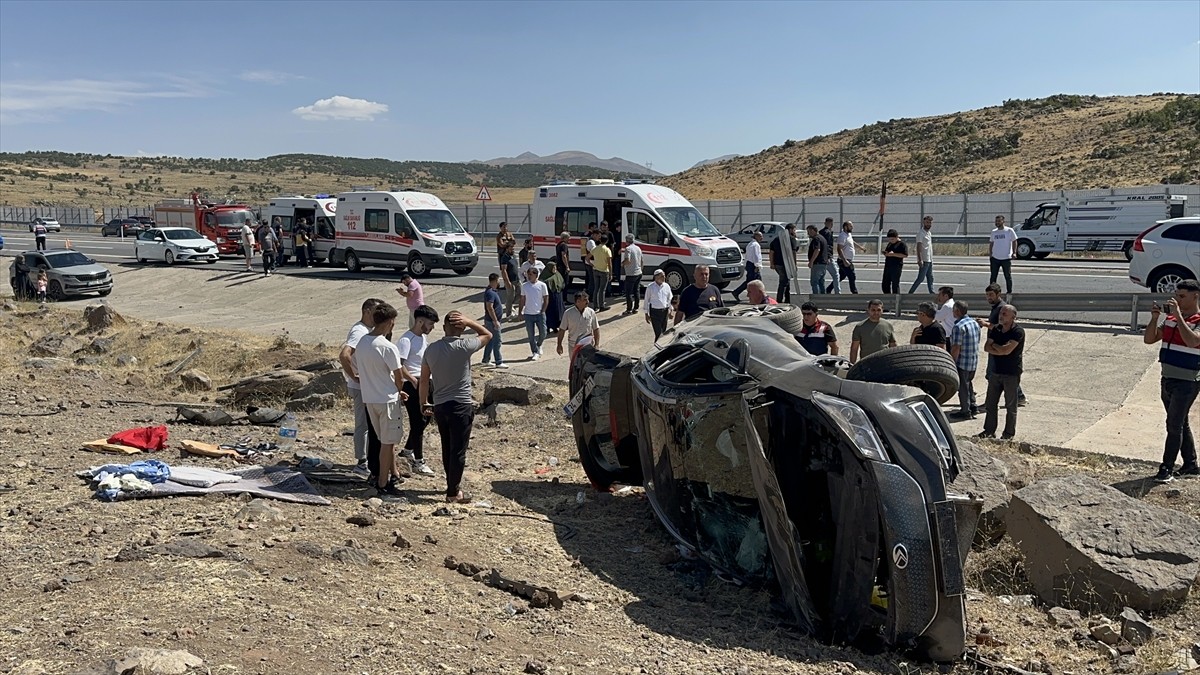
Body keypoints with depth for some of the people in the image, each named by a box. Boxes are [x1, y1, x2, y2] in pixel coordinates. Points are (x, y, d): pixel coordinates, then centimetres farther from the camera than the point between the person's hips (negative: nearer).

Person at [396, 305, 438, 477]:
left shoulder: (424, 337, 10)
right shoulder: (406, 340, -18)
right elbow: (399, 366, -24)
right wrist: (414, 381, -22)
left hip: (424, 384, 9)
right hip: (411, 386, -9)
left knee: (424, 419, 19)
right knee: (418, 423, -3)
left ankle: (408, 450, 37)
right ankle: (418, 462, 7)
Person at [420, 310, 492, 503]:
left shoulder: (431, 349, 2)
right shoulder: (464, 346, -13)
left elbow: (424, 379, 8)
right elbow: (487, 335, 3)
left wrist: (423, 403, 19)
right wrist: (469, 322, -4)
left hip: (439, 406, 6)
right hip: (461, 406, -6)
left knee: (447, 448, 18)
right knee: (458, 450, 1)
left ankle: (453, 484, 32)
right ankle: (453, 493, 5)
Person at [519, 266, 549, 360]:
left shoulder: (542, 285, -4)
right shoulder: (524, 286, 3)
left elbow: (546, 299, -1)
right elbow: (522, 300, 8)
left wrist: (542, 311, -7)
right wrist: (520, 312, 4)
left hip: (539, 313, -2)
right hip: (528, 314, 2)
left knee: (543, 333, 0)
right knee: (531, 335, 3)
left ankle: (539, 345, 28)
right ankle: (535, 352, 12)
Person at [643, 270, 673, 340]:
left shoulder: (666, 286, 6)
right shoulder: (650, 287, -3)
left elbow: (669, 299, 15)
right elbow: (646, 300, 2)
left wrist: (670, 309, 3)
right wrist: (646, 313, 0)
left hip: (665, 311, 4)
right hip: (655, 312, -4)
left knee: (663, 332, 10)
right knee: (658, 333, -10)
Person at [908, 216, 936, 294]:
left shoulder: (929, 233, 15)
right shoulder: (920, 233, -12)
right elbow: (918, 247, -19)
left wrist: (931, 258, 18)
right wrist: (919, 260, -26)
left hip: (930, 260, 9)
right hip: (924, 261, -9)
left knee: (930, 278, 12)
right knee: (920, 278, -9)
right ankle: (910, 293, -5)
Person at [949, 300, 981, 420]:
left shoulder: (959, 326, -21)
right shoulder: (975, 323, 7)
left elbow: (956, 348, -22)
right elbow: (977, 342, 16)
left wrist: (952, 363, -14)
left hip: (962, 362, -8)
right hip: (974, 361, 8)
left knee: (963, 386, 3)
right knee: (969, 383, 23)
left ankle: (965, 412, 9)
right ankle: (973, 406, 28)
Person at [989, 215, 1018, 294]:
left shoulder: (1009, 230, -3)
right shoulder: (993, 232, 10)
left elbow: (1014, 241, -1)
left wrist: (1014, 252, -11)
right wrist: (990, 255, 11)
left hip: (1006, 258, -4)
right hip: (995, 258, 4)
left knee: (1008, 276, 2)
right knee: (993, 276, 6)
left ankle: (1009, 292, 11)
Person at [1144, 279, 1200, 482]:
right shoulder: (1170, 319, 10)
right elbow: (1149, 339, 7)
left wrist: (1178, 315, -27)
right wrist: (1154, 317, -7)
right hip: (1167, 379, 7)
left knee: (1174, 425, -8)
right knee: (1181, 424, 15)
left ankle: (1166, 469, -4)